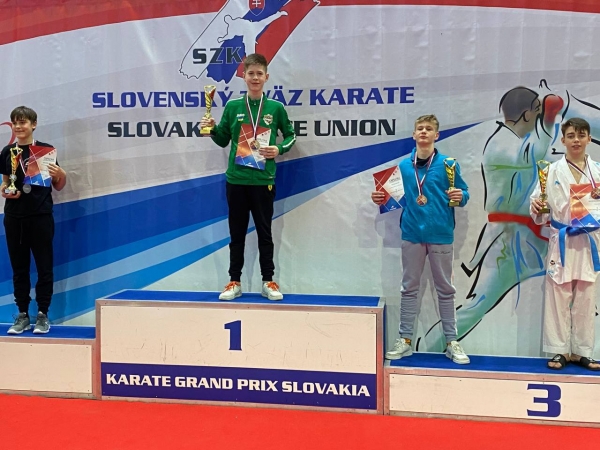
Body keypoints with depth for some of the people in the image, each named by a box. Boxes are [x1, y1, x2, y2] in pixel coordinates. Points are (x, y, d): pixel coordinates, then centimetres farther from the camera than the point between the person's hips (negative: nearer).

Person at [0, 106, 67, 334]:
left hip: (41, 217, -3)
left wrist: (61, 174, -18)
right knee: (19, 268, 9)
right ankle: (22, 315, 18)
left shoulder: (46, 150, -3)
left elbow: (58, 186, 3)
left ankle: (43, 314, 13)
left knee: (44, 267, 2)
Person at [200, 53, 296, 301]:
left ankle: (268, 281, 16)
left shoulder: (276, 108, 0)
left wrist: (279, 149, -8)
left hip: (264, 180, -1)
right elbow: (223, 140, 10)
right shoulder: (232, 106, 3)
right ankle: (234, 282, 17)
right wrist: (212, 129, -9)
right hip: (236, 179, 1)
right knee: (237, 233, 9)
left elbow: (291, 135, 11)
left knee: (265, 232, 7)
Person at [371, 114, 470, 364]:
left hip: (441, 234, -2)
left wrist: (460, 196, -20)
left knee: (445, 289, 8)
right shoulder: (404, 166, 4)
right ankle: (405, 340, 18)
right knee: (409, 288, 10)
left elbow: (463, 192, 2)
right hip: (412, 233, 2)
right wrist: (382, 200, -6)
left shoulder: (447, 164, -3)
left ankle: (452, 342, 17)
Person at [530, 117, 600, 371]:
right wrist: (536, 208, -22)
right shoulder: (552, 171, 2)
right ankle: (559, 351, 10)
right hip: (562, 242, -2)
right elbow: (539, 210, 0)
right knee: (558, 298, 1)